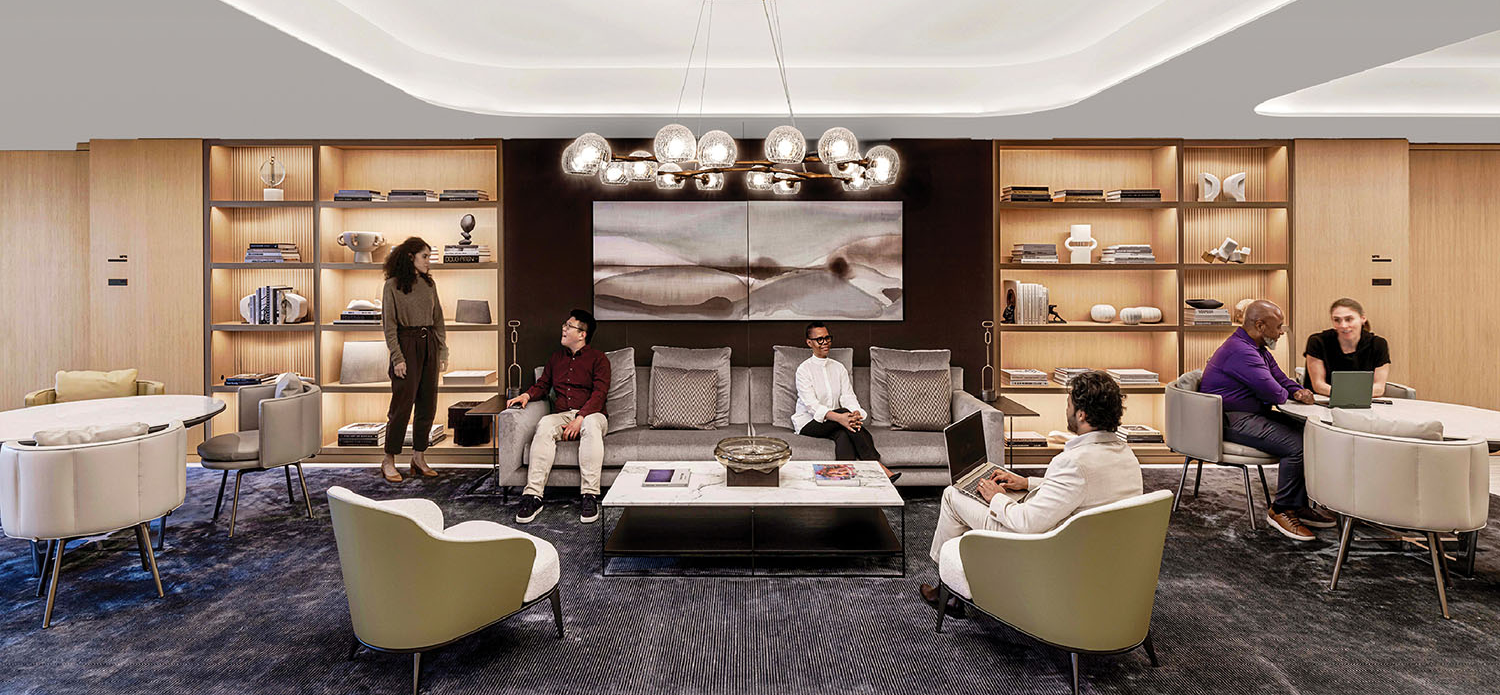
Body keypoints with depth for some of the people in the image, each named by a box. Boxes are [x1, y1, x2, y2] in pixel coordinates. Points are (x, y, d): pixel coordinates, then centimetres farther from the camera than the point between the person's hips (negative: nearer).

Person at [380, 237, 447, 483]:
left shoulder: (429, 284, 12)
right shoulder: (393, 285, -3)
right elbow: (389, 325, -6)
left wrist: (443, 352, 9)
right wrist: (397, 357, -12)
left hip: (429, 344, 6)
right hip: (406, 345, -5)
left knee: (427, 404, 6)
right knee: (402, 403, -5)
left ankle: (419, 458, 16)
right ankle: (389, 460, 6)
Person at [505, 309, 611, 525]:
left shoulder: (598, 359, 5)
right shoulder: (556, 358, 22)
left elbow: (599, 394, -6)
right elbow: (543, 385, 27)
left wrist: (580, 418, -20)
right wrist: (527, 395, 3)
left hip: (590, 415, -3)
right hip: (562, 415, 4)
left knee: (591, 425, -40)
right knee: (545, 425, -32)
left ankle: (589, 497, -42)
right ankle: (533, 496, -38)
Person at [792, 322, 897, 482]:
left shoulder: (838, 367, 11)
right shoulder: (804, 369, -6)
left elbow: (848, 397, -1)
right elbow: (811, 404, -19)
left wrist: (856, 413, -26)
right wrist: (838, 417, -36)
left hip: (833, 422, 5)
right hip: (808, 423, -5)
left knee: (844, 434, -31)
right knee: (844, 414, -31)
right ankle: (876, 465, -34)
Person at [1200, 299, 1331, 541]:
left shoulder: (1258, 348, 18)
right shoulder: (1240, 351, -20)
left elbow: (1281, 379, 24)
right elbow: (1274, 393, -22)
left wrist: (1298, 392, 0)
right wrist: (1287, 394, 3)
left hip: (1253, 415, 12)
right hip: (1234, 421, -12)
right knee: (1296, 445, -22)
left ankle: (1298, 505, 8)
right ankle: (1280, 510, -6)